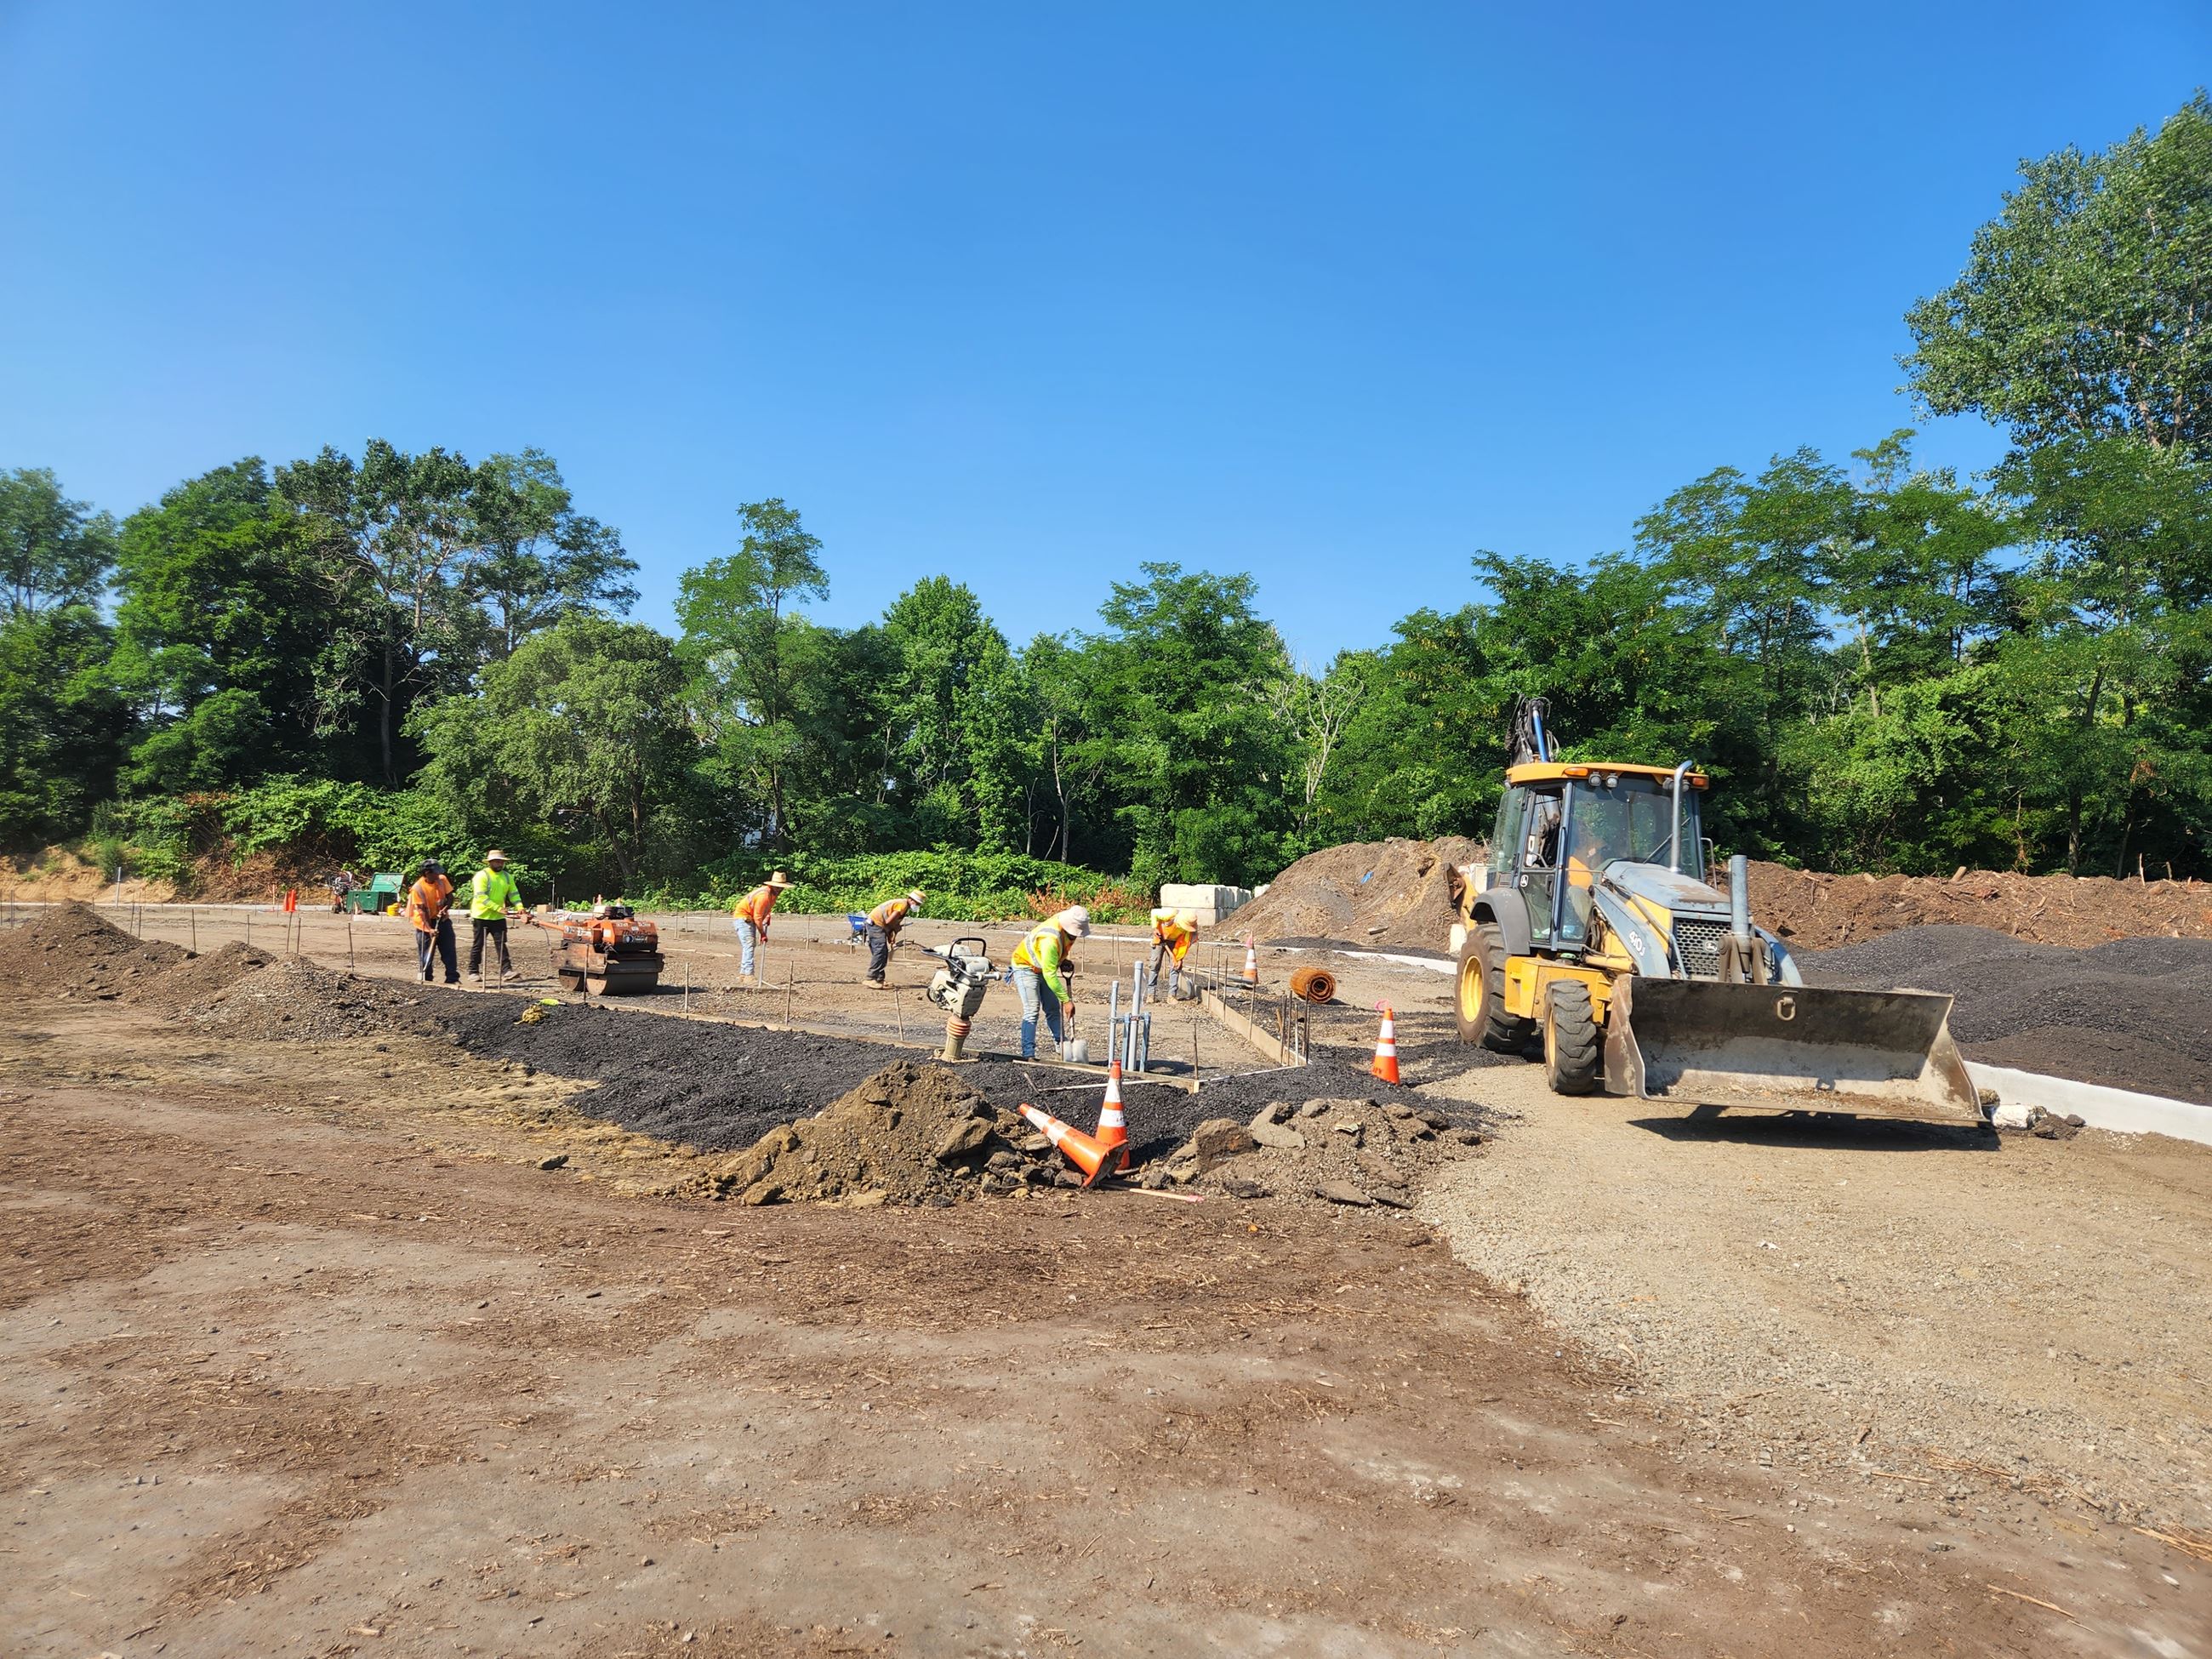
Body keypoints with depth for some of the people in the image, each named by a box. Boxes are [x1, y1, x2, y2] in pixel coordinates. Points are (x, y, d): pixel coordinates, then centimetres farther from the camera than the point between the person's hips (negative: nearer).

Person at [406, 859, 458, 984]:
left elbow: (450, 897, 2)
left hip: (442, 919, 4)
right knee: (427, 954, 0)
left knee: (449, 950, -1)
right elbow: (421, 910, -21)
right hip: (426, 922, -4)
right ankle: (426, 979, 13)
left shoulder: (442, 880, -7)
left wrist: (445, 908, -19)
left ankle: (452, 978, 0)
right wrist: (429, 929, -29)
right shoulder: (418, 888, -19)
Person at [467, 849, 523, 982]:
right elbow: (481, 896, -22)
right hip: (482, 916, -5)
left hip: (498, 918, 5)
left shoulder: (507, 877, 8)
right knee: (477, 945, 4)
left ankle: (506, 971, -4)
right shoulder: (482, 876, -13)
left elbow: (514, 893, 7)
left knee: (501, 944, -1)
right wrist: (498, 908, -28)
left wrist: (520, 907, -12)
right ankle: (474, 972, 13)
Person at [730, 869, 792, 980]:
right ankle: (749, 975, -25)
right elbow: (757, 917, -24)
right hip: (742, 917, -10)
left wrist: (767, 917, 1)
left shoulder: (773, 893, 1)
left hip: (749, 919, 10)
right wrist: (763, 934, -16)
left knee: (751, 945, 13)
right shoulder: (764, 895, -29)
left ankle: (743, 973, 21)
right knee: (749, 944, -19)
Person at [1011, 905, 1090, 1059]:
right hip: (1025, 967, -8)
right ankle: (1028, 1054, -17)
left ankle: (1060, 1044, 19)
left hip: (1043, 968, 8)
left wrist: (1063, 961, 6)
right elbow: (1050, 975, -37)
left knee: (1053, 1008, 10)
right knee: (1032, 1010, -16)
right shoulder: (1050, 940, -40)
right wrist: (1066, 1000, -34)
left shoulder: (1069, 926, -15)